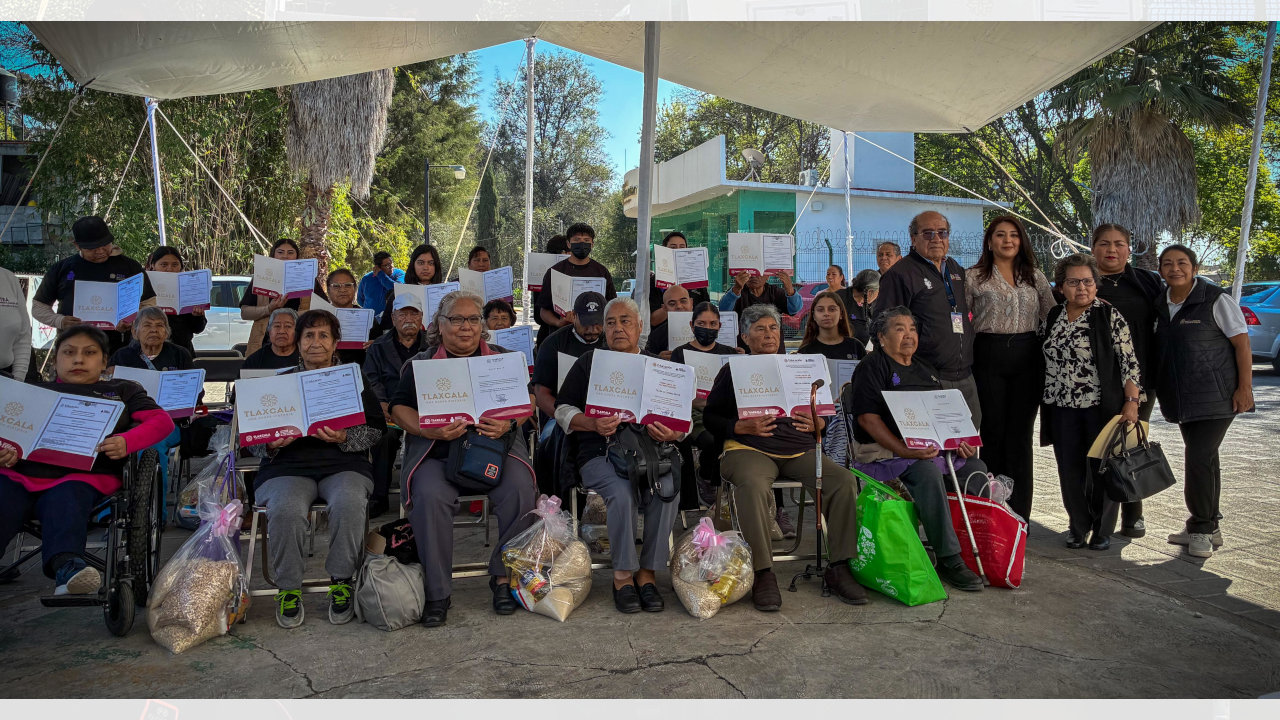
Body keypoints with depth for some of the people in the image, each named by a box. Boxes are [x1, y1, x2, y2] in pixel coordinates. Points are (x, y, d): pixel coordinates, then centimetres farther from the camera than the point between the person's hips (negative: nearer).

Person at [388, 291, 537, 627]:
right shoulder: (420, 363, 14)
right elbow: (399, 408, 7)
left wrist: (508, 423, -12)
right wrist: (432, 430, -13)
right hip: (437, 455, 0)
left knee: (520, 490, -28)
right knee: (430, 497, -31)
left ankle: (504, 576, -10)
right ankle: (437, 592, -18)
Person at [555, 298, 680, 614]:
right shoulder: (589, 362, 14)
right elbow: (563, 410, 7)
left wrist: (672, 433, -11)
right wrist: (594, 424, -13)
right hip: (600, 453, -2)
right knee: (621, 492, -32)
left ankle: (648, 572, -14)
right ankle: (622, 575, -14)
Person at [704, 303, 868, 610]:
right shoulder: (733, 370, 13)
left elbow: (824, 416, 23)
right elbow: (710, 417, 6)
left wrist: (817, 423, -1)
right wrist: (743, 427, -10)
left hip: (800, 450, 4)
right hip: (749, 449, -3)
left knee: (844, 481, -22)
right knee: (753, 485, -37)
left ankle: (839, 569, -14)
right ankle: (763, 573, -28)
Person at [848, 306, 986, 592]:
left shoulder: (925, 369, 23)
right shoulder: (871, 368, -2)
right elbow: (867, 418, -14)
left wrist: (958, 439, 3)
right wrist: (904, 451, -24)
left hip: (933, 448, 8)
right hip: (885, 451, -8)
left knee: (975, 468, -9)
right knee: (927, 472, -33)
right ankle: (948, 560, -29)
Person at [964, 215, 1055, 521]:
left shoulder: (1035, 276, 12)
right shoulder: (972, 277, 4)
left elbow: (1053, 316, 14)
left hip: (1027, 358, 2)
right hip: (989, 357, -2)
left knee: (1020, 434, 3)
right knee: (992, 432, 2)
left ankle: (1019, 516, 10)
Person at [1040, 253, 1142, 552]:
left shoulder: (1110, 316, -6)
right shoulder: (1052, 317, 8)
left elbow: (1128, 361, -9)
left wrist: (1132, 401, -16)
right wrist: (1045, 407, 15)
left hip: (1102, 407, -4)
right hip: (1062, 409, 4)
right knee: (1070, 471, 7)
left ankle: (1102, 530, 20)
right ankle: (1078, 526, 23)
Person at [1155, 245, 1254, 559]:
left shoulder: (1216, 300, -8)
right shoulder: (1161, 306, 8)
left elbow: (1242, 343, -9)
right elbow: (1160, 349, 19)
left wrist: (1244, 387, -14)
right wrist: (1158, 388, 10)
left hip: (1217, 396, -6)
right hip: (1183, 400, 6)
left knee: (1198, 459, -12)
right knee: (1204, 460, 14)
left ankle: (1201, 529, 1)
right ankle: (1209, 528, 24)